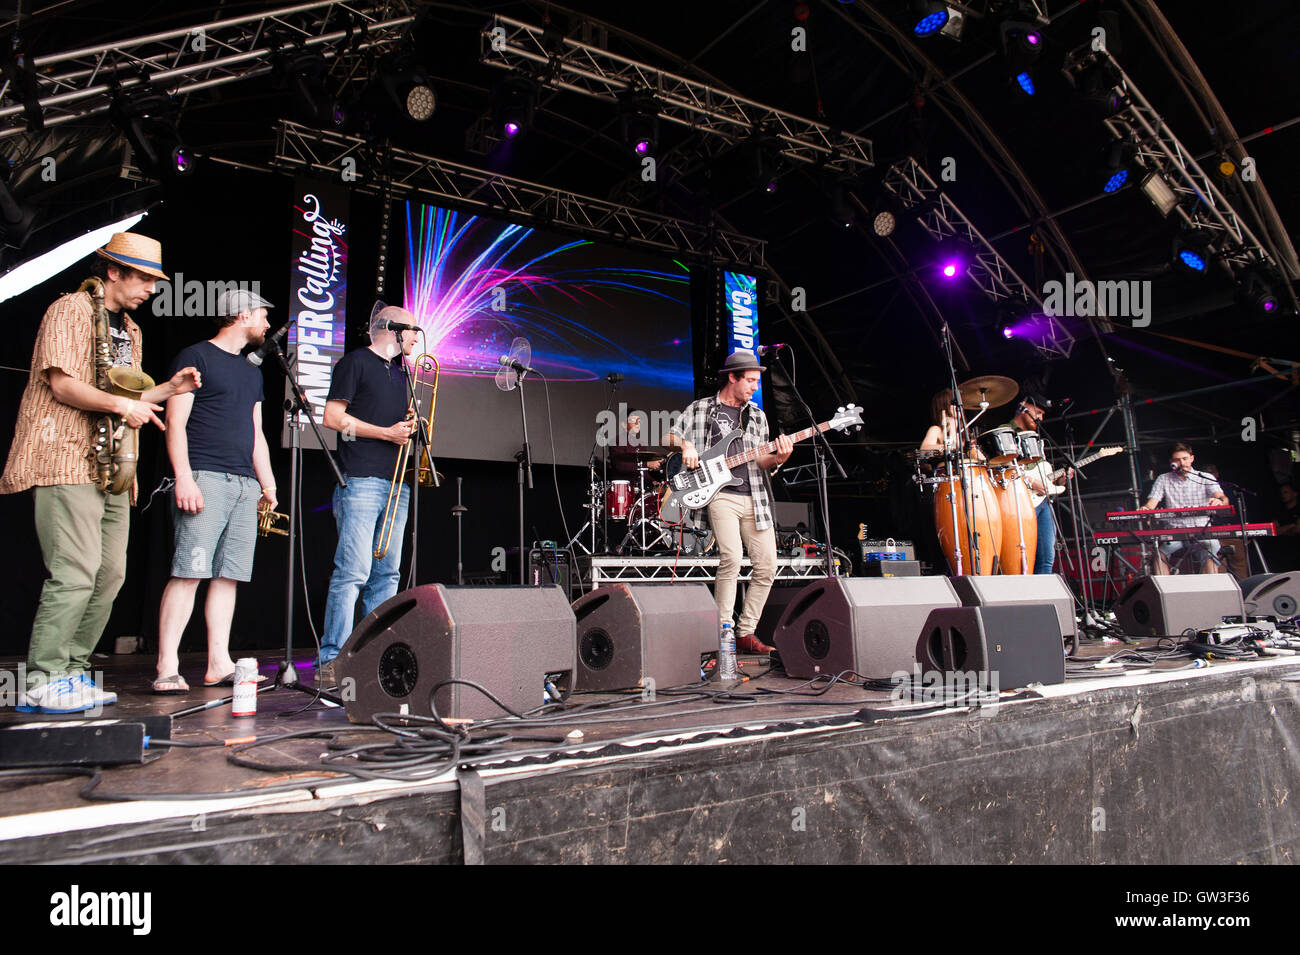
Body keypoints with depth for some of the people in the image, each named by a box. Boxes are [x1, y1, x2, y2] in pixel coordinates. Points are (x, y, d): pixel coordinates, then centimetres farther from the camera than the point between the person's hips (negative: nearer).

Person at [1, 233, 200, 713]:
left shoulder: (130, 331, 23)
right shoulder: (72, 310, -3)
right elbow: (63, 385, -13)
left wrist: (168, 389, 12)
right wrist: (122, 404, -19)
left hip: (111, 469, 9)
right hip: (66, 462, -9)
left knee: (109, 574, 5)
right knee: (75, 573, -14)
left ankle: (71, 673, 13)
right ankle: (42, 682, -6)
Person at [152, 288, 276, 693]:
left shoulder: (252, 372, 24)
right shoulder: (196, 357, 2)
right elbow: (176, 421, -5)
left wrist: (268, 484, 16)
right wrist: (183, 477, -14)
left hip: (245, 485, 7)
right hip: (204, 478, -7)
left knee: (229, 576, 4)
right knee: (188, 573, -11)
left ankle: (219, 664, 6)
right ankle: (167, 669, -10)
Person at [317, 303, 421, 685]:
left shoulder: (400, 373, 24)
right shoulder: (356, 361, 2)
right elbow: (333, 416, -6)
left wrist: (410, 429, 6)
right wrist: (386, 432, -10)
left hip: (396, 483, 8)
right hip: (361, 481, -8)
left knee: (387, 574, 6)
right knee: (352, 571, -12)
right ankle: (331, 660, -8)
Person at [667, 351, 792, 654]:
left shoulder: (757, 416, 19)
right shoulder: (701, 409, 9)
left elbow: (758, 462, 14)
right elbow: (670, 436, 13)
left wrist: (777, 458, -6)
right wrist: (686, 445, -7)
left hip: (755, 498, 5)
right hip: (720, 494, -5)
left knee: (767, 566, -1)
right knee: (731, 558, -22)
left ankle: (745, 634, 11)